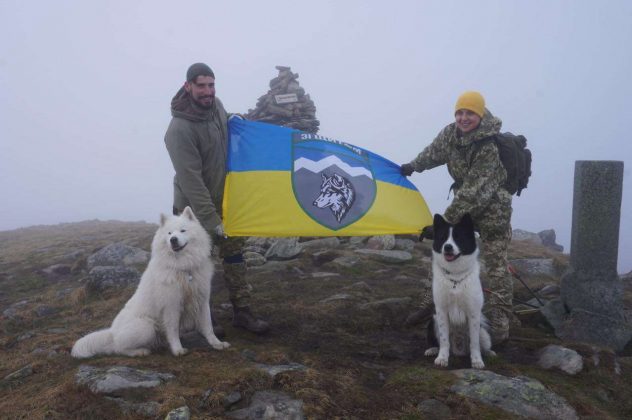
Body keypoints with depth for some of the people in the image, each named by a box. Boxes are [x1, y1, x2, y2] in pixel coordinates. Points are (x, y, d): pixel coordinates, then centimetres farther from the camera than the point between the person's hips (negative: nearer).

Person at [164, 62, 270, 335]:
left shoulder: (215, 105, -4)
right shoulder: (180, 129, -27)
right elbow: (190, 180, -29)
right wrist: (212, 220, -29)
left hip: (223, 199, 7)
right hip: (194, 206, -7)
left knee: (234, 251, 9)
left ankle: (242, 311, 19)